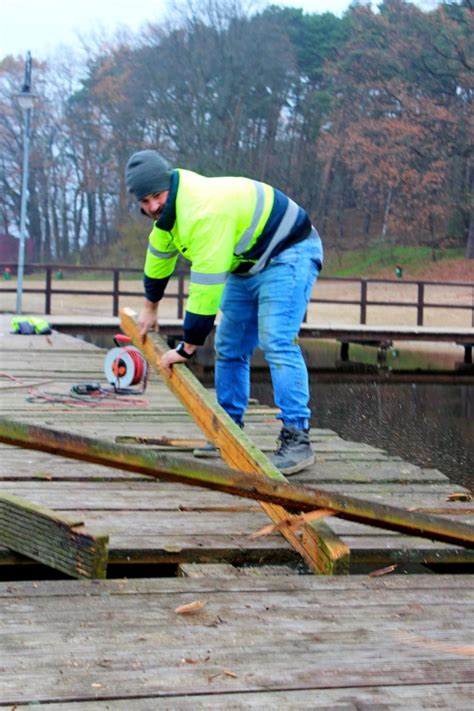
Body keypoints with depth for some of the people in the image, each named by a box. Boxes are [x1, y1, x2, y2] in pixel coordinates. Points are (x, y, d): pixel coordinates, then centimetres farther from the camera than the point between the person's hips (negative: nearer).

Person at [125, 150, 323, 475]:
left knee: (277, 343, -23)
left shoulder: (205, 212, -33)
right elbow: (159, 254, 19)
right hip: (247, 265, 10)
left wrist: (187, 348, -26)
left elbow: (206, 286, -32)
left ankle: (297, 439, -24)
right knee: (229, 348, 9)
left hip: (287, 255, -10)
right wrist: (151, 307, 30)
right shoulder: (169, 205, -1)